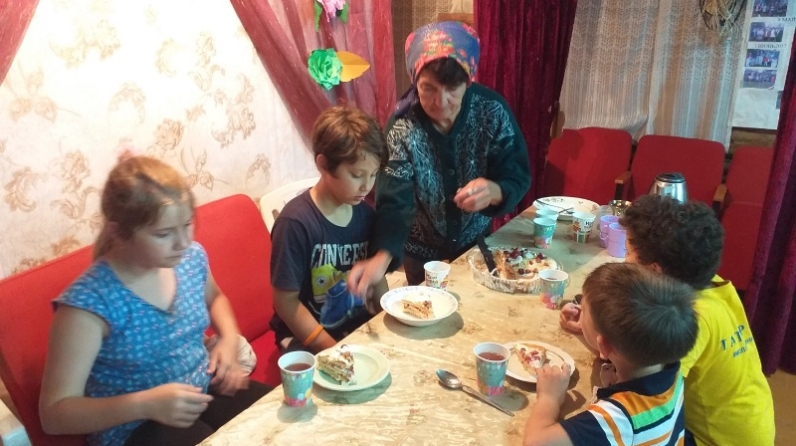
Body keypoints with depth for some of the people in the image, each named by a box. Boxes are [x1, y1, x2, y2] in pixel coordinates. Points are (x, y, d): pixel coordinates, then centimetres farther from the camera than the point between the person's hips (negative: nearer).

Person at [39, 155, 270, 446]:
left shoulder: (192, 257, -6)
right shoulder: (89, 303, -22)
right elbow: (54, 414, -17)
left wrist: (229, 338, -1)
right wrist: (146, 403, -29)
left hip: (206, 391, 5)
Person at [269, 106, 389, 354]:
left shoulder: (365, 214, -1)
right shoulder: (296, 222, -20)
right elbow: (286, 301, -17)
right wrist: (335, 350, -19)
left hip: (361, 327, 6)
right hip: (308, 339, -6)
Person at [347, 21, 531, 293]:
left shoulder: (492, 111, -19)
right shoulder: (402, 127, -23)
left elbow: (518, 177, -17)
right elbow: (395, 201, -29)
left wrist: (494, 191, -41)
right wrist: (381, 257, -48)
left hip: (475, 241, 2)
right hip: (422, 250, -1)